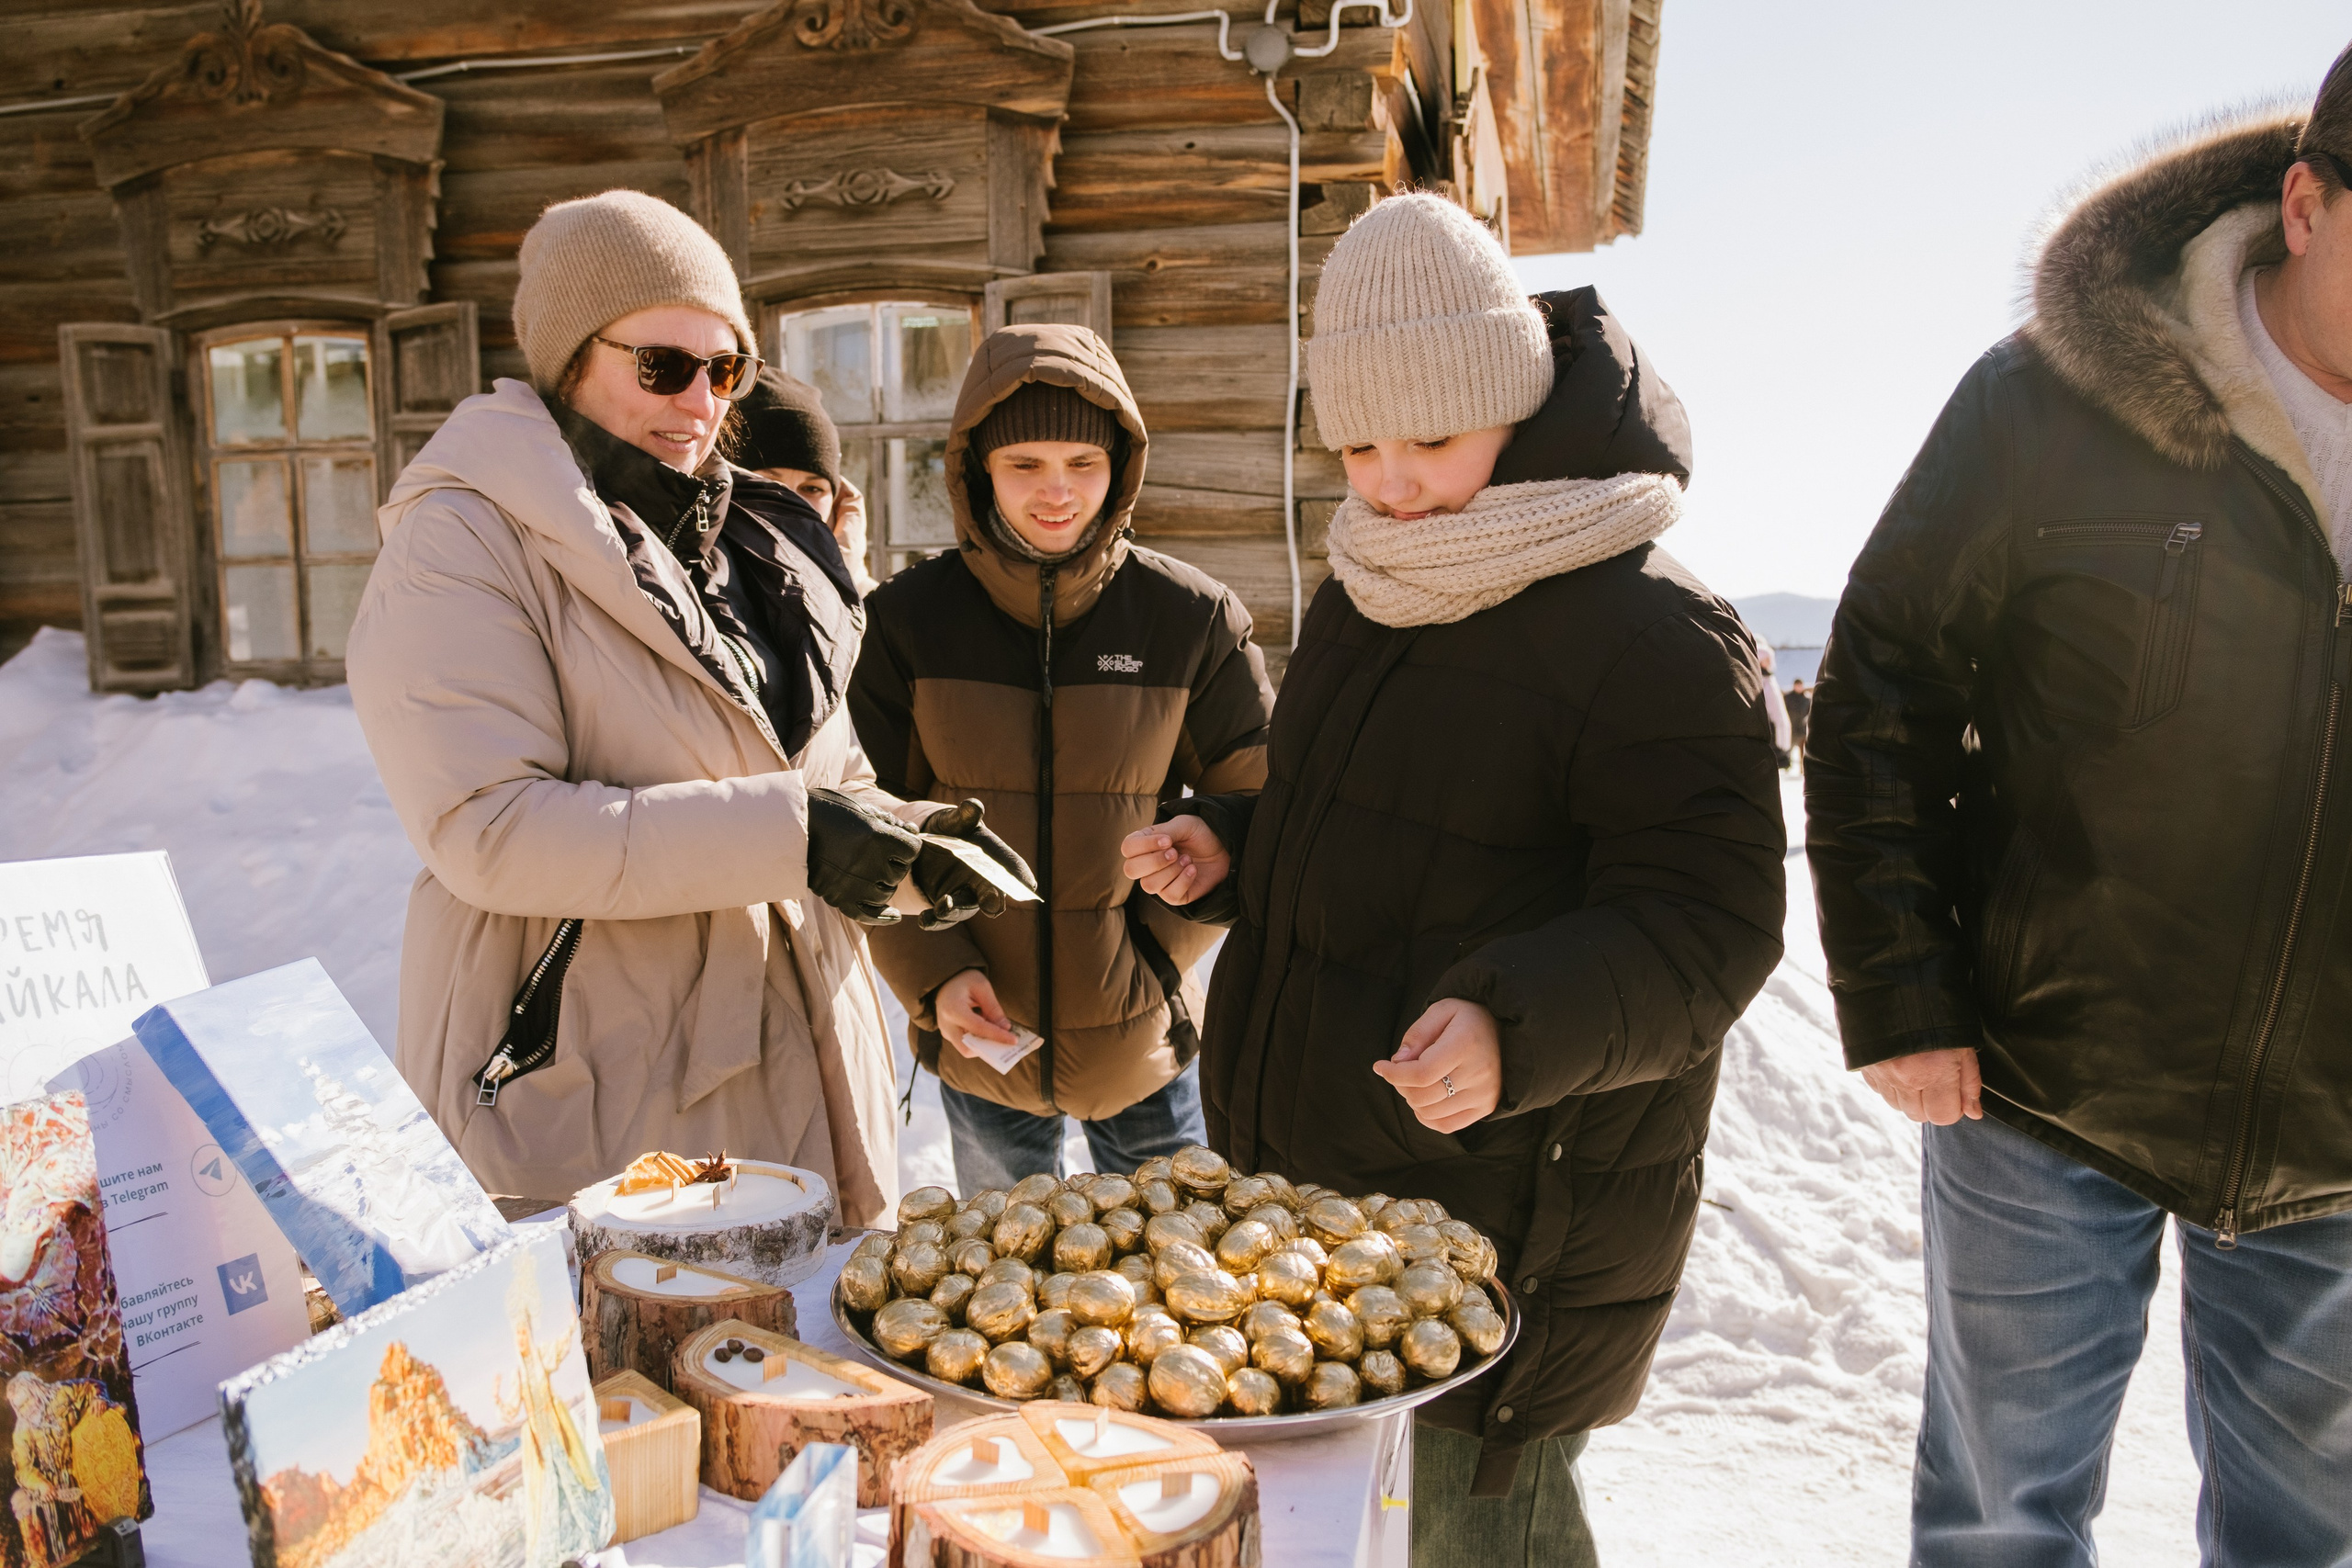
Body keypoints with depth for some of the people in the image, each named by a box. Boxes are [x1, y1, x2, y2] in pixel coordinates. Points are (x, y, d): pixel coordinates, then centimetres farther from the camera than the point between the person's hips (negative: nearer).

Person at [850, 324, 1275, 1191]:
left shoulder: (1194, 618, -9)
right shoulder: (909, 619, -7)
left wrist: (1153, 950, -10)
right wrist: (934, 973, -13)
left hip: (1141, 1044, -1)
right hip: (980, 1038, 1)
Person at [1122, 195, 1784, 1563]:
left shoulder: (1655, 637, -17)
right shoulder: (1368, 597, 9)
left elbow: (1705, 925, -20)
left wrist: (1517, 1030, -35)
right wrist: (1230, 853, 4)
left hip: (1510, 1212, -8)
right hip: (1318, 1166, 8)